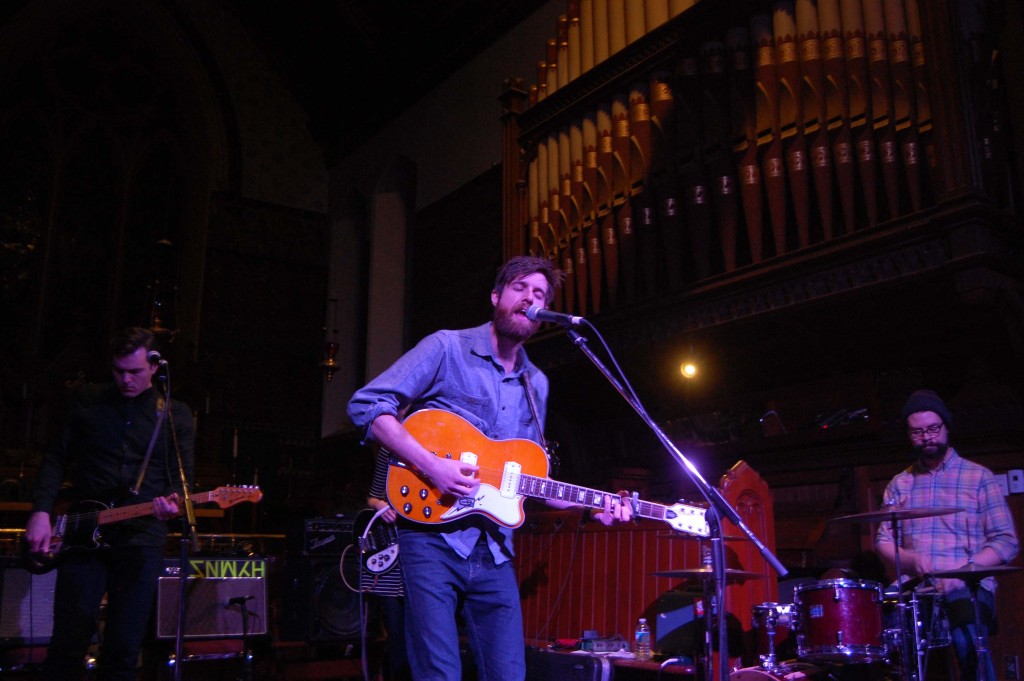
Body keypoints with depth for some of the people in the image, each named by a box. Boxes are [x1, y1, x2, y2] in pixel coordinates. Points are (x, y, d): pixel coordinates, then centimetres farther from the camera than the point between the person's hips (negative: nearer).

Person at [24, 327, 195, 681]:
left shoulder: (175, 414, 6)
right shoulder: (87, 399, 8)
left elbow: (182, 478, 4)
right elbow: (56, 459, 9)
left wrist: (170, 504, -18)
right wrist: (41, 512, -3)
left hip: (142, 535, 0)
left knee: (125, 644, 1)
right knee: (70, 635, -2)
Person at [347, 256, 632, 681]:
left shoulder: (536, 385, 16)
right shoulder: (448, 348, -2)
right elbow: (366, 406, -9)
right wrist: (431, 465, -20)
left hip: (493, 550, 6)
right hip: (433, 536, -5)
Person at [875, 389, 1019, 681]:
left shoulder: (979, 477, 5)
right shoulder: (899, 484, 14)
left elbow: (1006, 541, 1)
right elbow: (883, 540, 12)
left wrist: (963, 572, -14)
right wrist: (910, 559, -9)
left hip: (969, 586, -2)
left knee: (968, 642, -33)